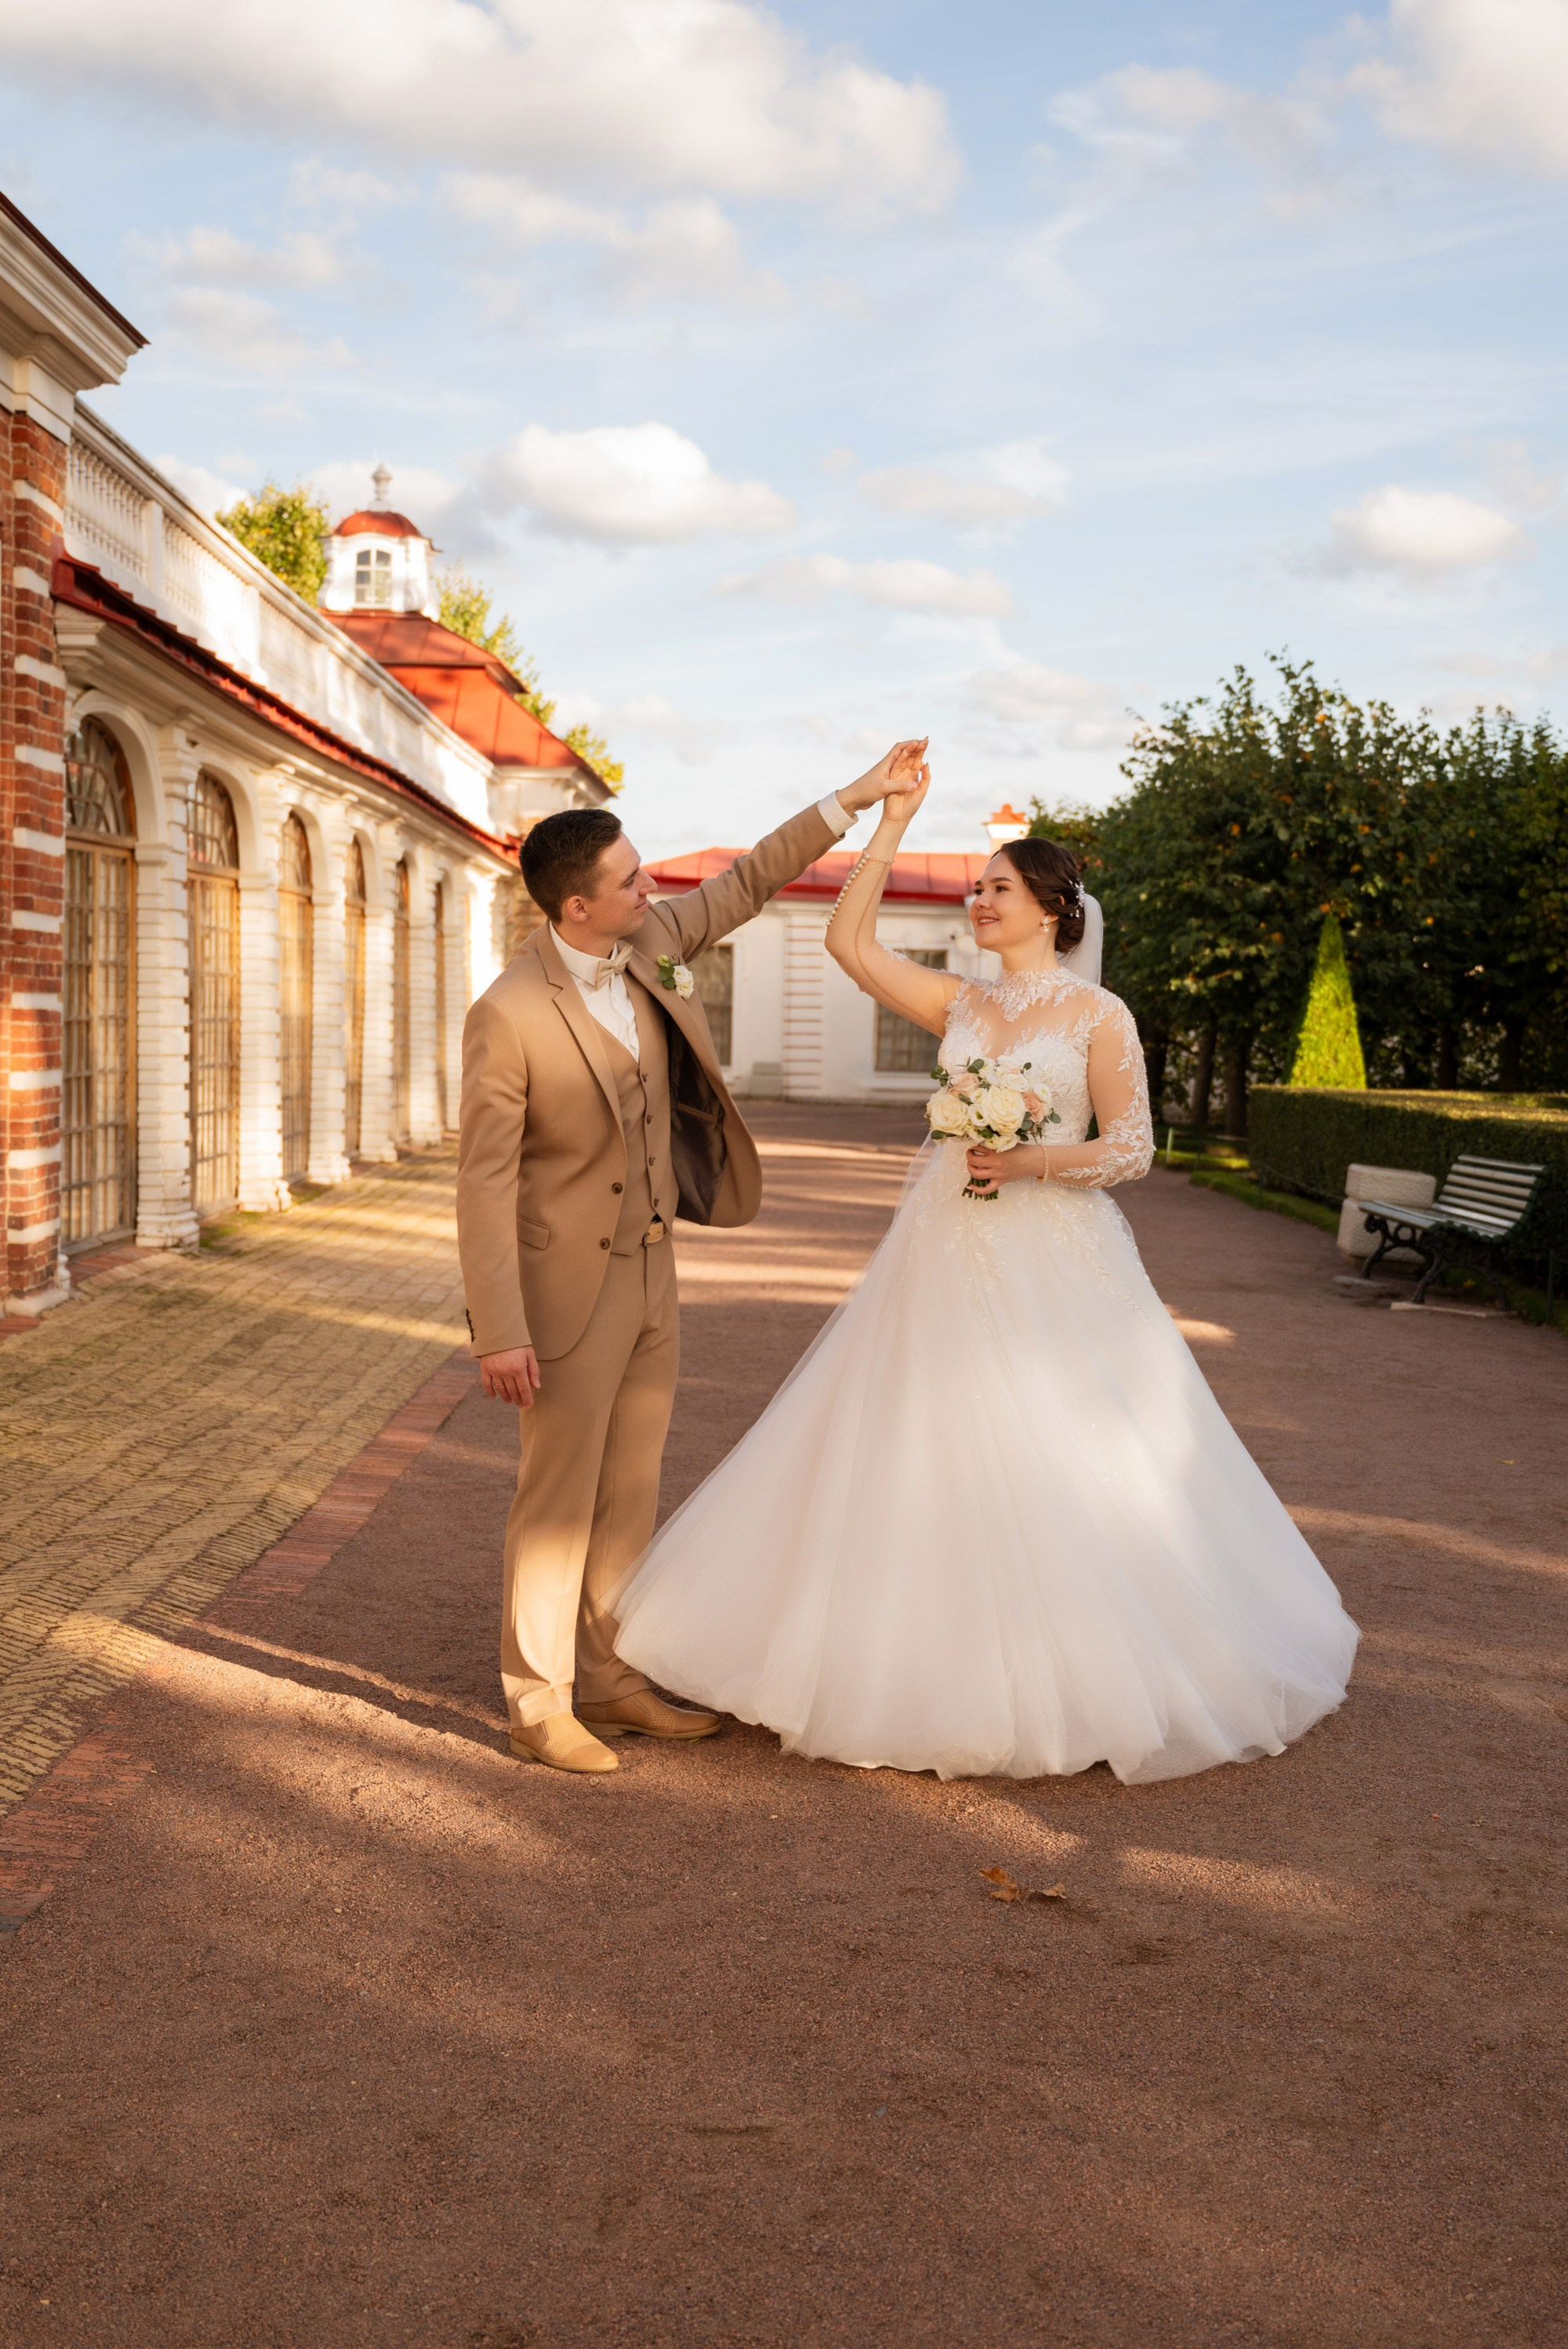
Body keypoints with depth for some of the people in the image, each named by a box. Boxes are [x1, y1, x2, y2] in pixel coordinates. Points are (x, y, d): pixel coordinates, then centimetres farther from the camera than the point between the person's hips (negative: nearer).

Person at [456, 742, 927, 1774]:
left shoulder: (648, 940, -2)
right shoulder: (509, 1015, -21)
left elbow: (743, 886, 14)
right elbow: (484, 1179, -19)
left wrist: (855, 798, 13)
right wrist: (499, 1331, -21)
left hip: (651, 1272, 7)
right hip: (568, 1287, -7)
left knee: (630, 1492, 14)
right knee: (559, 1499, 3)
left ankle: (609, 1678, 27)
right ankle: (538, 1703, 17)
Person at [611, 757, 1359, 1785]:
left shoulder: (1099, 1015, -3)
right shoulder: (960, 1004, 10)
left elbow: (1132, 1150, -6)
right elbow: (849, 940, 5)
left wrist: (1028, 1162, -19)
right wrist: (892, 824, 5)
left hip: (1054, 1267, -5)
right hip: (945, 1261, 5)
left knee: (1061, 1467, -1)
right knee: (922, 1458, 6)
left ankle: (1090, 1672, 16)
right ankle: (925, 1658, 20)